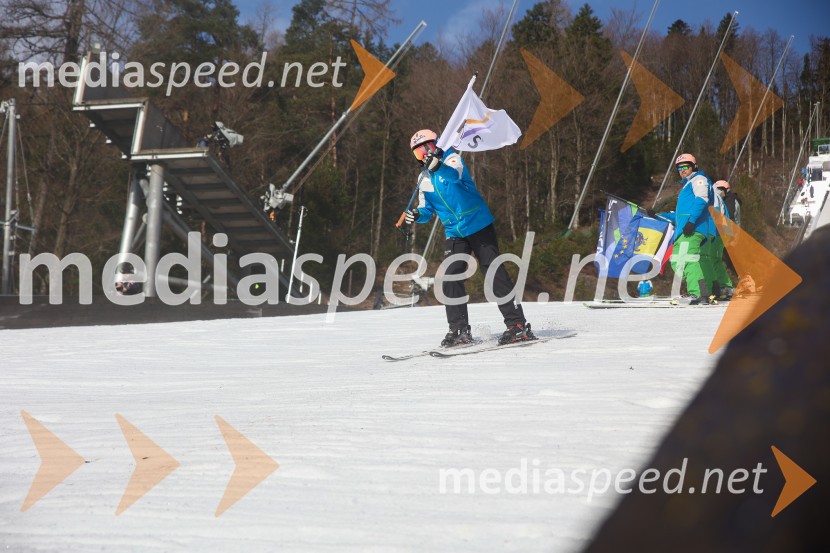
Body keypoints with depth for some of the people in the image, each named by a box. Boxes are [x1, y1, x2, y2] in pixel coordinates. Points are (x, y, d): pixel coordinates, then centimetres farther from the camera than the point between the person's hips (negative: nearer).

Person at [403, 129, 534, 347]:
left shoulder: (452, 159, -9)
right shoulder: (424, 179, 9)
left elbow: (455, 175, -33)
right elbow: (427, 209, 13)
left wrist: (437, 166, -54)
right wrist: (417, 215, -11)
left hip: (479, 225, -6)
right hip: (454, 234, 6)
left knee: (494, 273, -8)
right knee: (451, 278, -7)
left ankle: (518, 325, -6)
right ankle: (459, 330, -1)